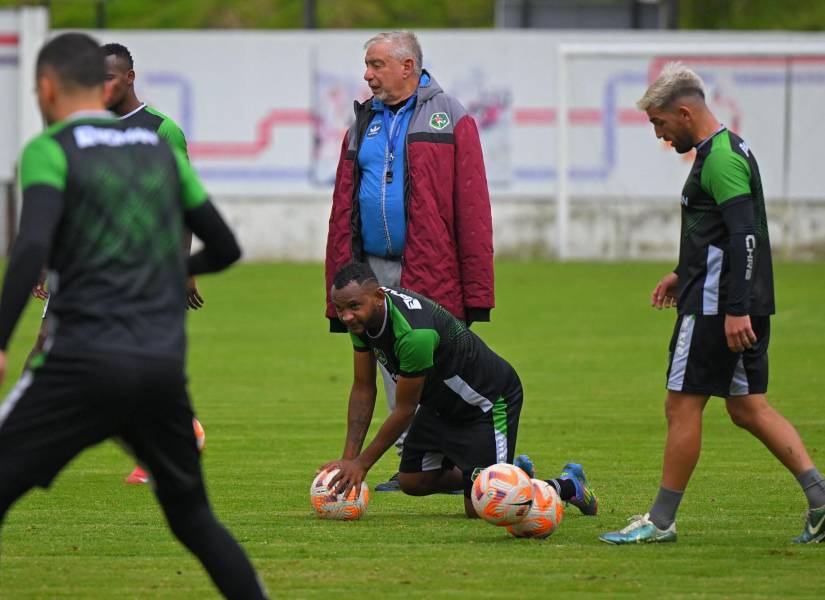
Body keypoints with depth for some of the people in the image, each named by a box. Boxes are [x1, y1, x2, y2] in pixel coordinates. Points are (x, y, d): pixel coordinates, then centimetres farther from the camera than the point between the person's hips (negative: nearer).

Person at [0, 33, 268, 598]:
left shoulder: (50, 150, -1)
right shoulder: (160, 150, 16)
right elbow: (225, 248, 22)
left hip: (84, 362, -5)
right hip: (165, 368, 5)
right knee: (193, 518, 19)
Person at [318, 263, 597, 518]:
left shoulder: (414, 333, -38)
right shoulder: (362, 317, -12)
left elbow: (405, 410, -26)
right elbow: (363, 389, -2)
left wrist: (362, 463, -19)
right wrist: (349, 457, -8)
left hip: (489, 398, -9)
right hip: (441, 401, 9)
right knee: (412, 481, 12)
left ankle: (569, 485, 11)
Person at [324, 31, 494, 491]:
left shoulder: (448, 117, -1)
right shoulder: (364, 122, 15)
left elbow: (472, 207, -7)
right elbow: (342, 210, 14)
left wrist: (477, 291, -13)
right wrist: (339, 289, 7)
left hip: (432, 277, -5)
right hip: (376, 272, 5)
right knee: (395, 375, 8)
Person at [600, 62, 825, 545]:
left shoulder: (719, 159, -15)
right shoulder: (731, 150, 17)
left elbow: (744, 235, -23)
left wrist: (735, 309, -26)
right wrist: (684, 275, 27)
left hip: (717, 306, -10)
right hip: (748, 304, 10)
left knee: (683, 406, -3)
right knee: (748, 408, 11)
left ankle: (661, 521, 3)